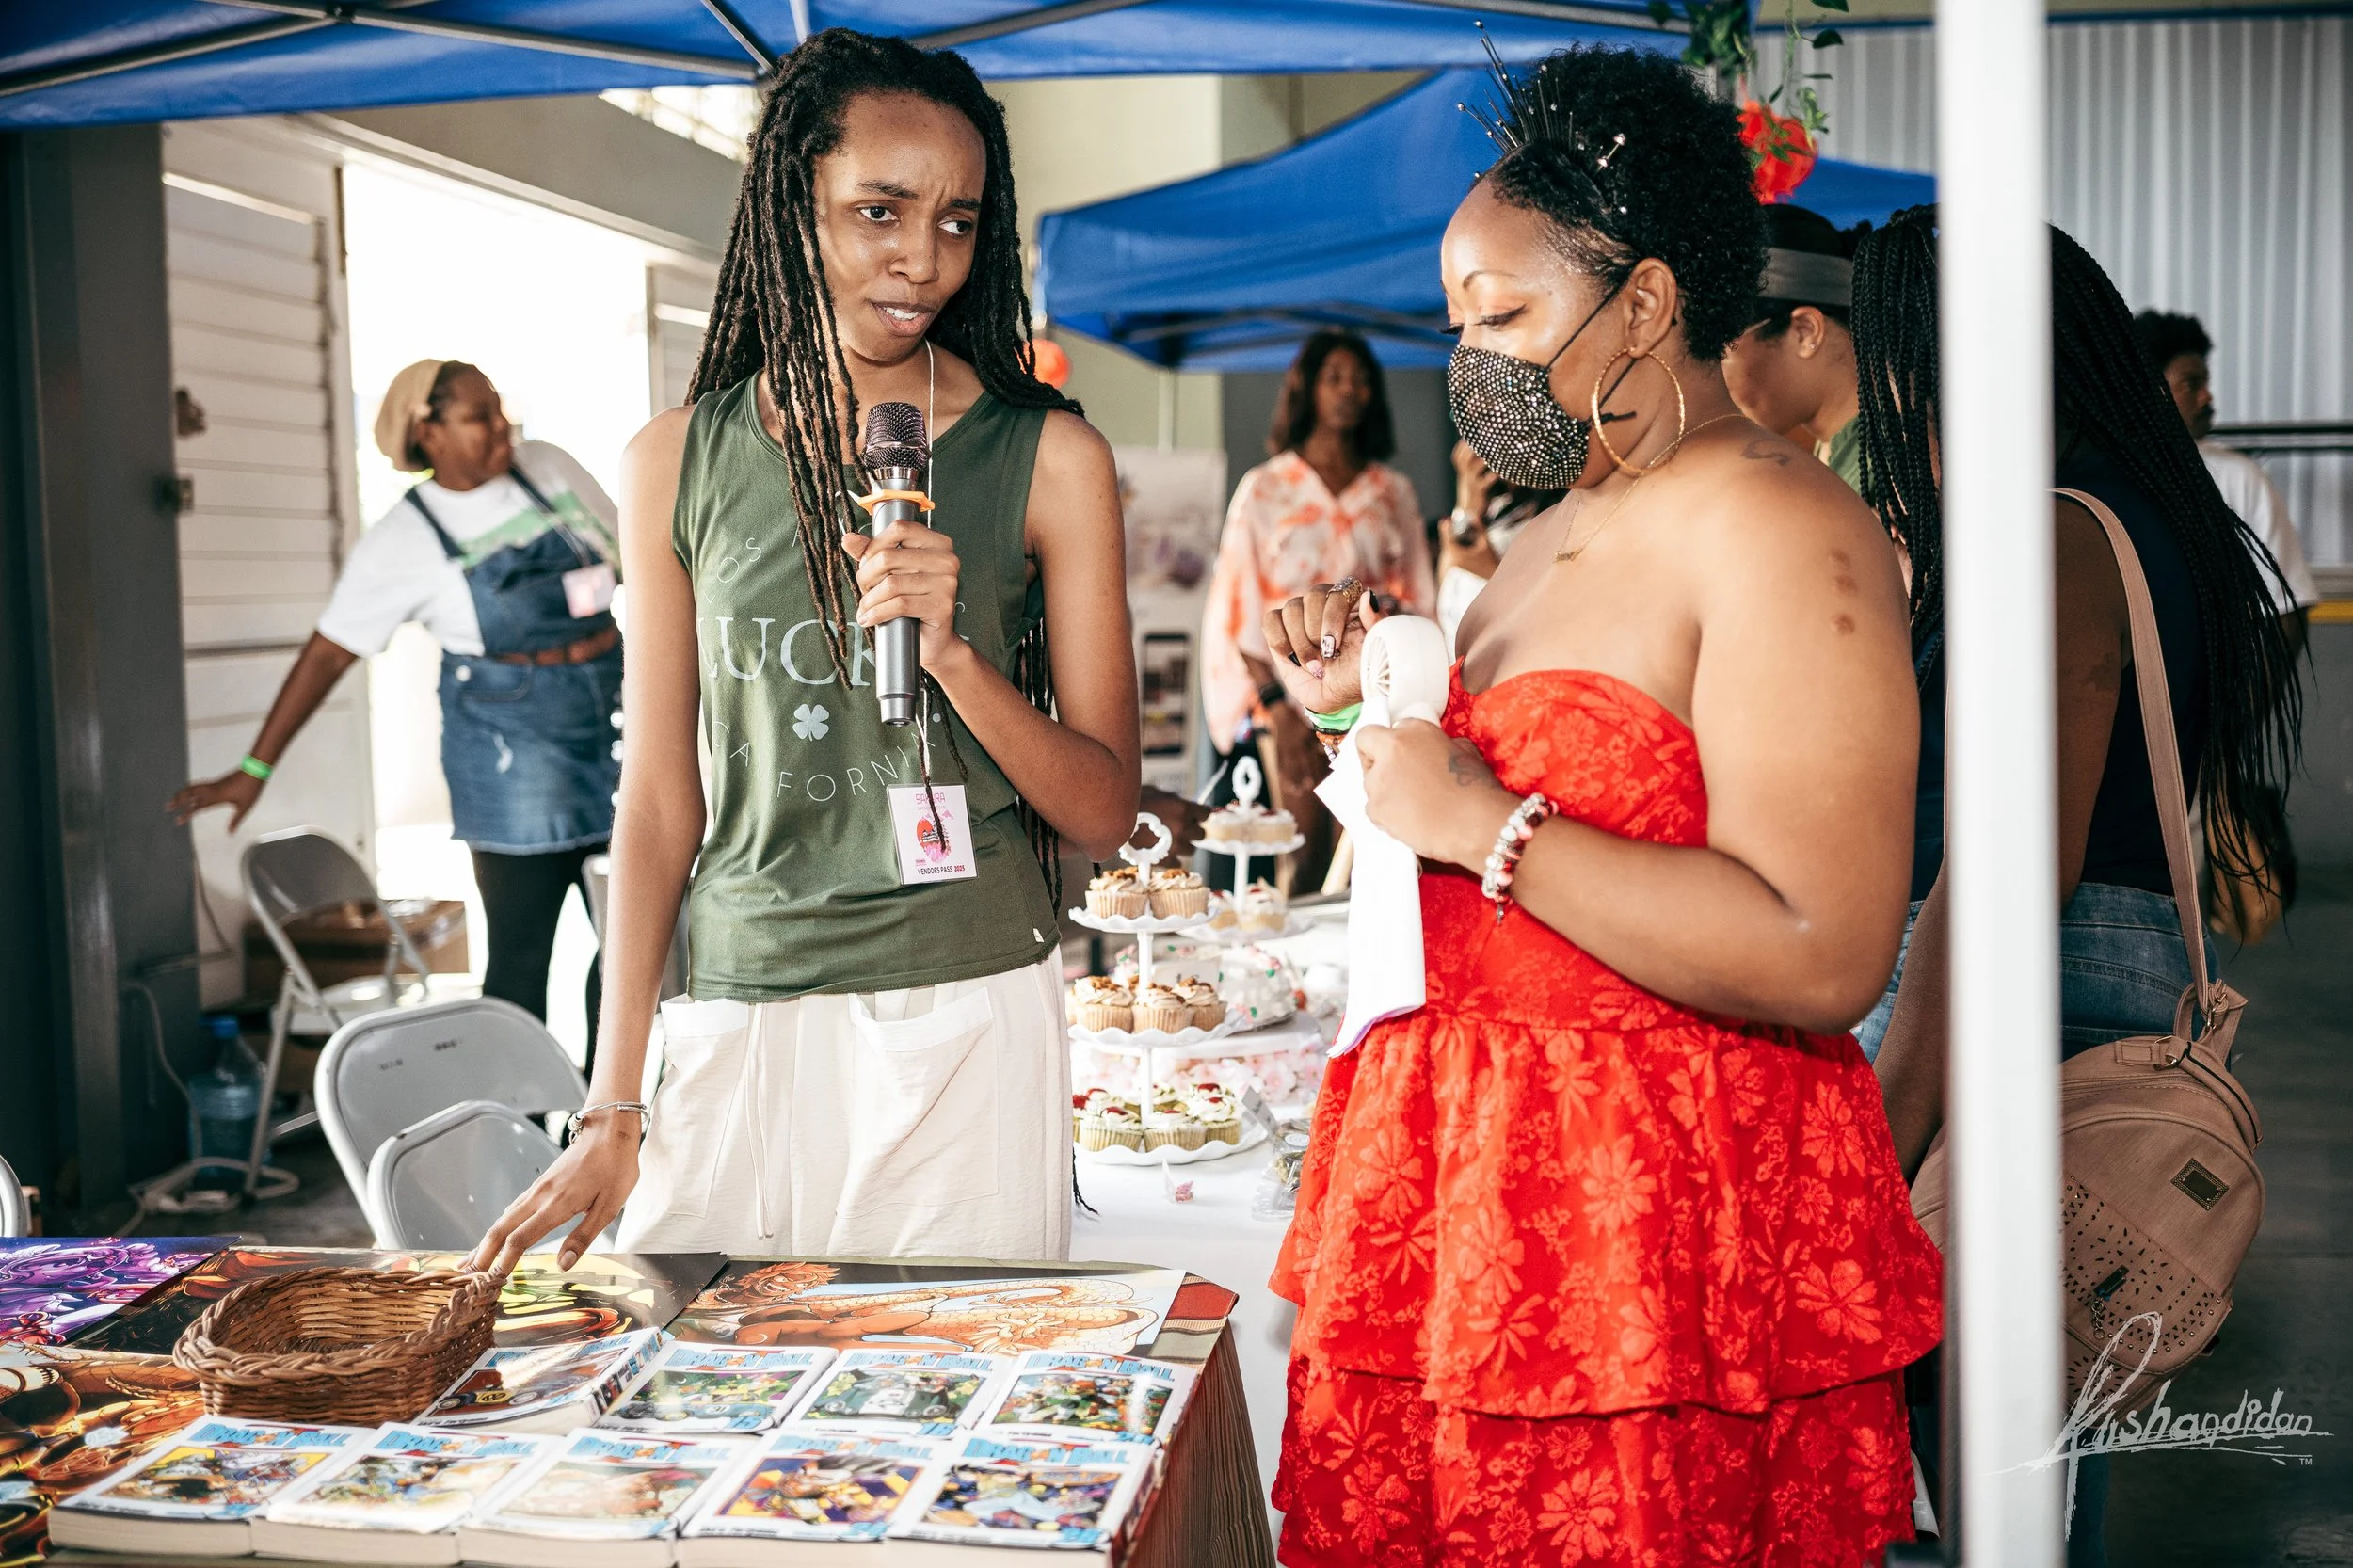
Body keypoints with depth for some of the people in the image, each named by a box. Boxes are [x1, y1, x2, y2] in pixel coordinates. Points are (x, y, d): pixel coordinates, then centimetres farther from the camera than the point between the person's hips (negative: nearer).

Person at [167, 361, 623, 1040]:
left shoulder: (550, 467, 5)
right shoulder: (402, 542, -7)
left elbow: (630, 557, 15)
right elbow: (327, 653, -4)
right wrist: (256, 768, -6)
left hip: (614, 718, 5)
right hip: (512, 745, -5)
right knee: (522, 953, -2)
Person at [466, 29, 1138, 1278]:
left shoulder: (1047, 461, -1)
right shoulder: (679, 464, 4)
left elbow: (1103, 817, 0)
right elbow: (658, 798, 7)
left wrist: (953, 654, -17)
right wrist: (614, 1106, 5)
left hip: (970, 1029, -1)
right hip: (736, 1029, 1)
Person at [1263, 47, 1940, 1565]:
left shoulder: (1776, 530, -14)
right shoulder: (1564, 524, 16)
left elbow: (1823, 959, -23)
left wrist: (1484, 825, -20)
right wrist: (1358, 701, 8)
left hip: (1655, 1224, -8)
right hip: (1453, 1183, 9)